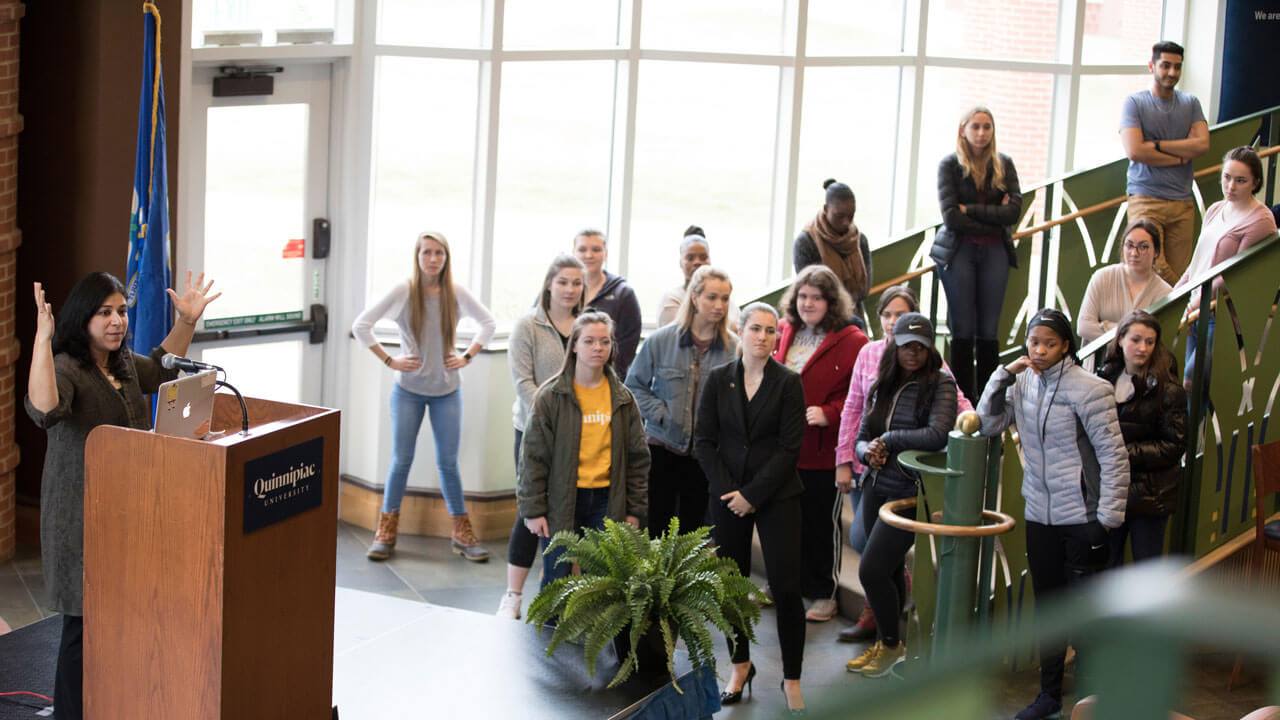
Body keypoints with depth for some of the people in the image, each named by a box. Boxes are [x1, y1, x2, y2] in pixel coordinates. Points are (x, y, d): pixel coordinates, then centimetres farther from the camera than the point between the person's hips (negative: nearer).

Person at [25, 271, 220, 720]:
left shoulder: (122, 364, 11)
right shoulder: (65, 368, -17)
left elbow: (159, 370, 33)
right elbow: (44, 410, -40)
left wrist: (188, 320, 23)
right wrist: (41, 339, -47)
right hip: (82, 518, -8)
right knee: (85, 624, -4)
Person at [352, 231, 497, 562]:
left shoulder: (456, 294, -2)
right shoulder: (403, 291, -8)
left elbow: (488, 323, 14)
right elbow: (361, 326, -7)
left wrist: (467, 357, 4)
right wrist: (389, 360, -9)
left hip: (447, 389, 2)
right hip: (409, 389, -2)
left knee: (448, 462, 5)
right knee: (401, 460, 3)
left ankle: (462, 533, 14)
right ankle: (386, 533, 12)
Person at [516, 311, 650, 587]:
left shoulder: (623, 399, 8)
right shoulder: (551, 396, -2)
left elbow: (638, 457, 12)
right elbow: (533, 457, -2)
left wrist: (635, 510, 8)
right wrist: (533, 510, -5)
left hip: (606, 500, 2)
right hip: (561, 500, -2)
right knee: (556, 583, 2)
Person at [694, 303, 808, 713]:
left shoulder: (788, 383, -3)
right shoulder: (719, 380, 4)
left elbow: (789, 448, -7)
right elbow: (704, 442, 2)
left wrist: (753, 495, -12)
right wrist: (728, 491, -9)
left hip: (776, 497, -2)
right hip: (728, 497, 3)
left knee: (785, 588, -7)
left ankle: (792, 679, 3)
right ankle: (740, 666, 26)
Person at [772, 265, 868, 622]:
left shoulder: (851, 342, -8)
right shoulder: (782, 333, 8)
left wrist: (829, 413, -22)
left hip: (822, 453, -5)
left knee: (821, 523, 5)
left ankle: (824, 594, 18)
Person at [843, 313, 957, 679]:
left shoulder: (940, 385, -9)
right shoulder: (881, 387, 10)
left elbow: (938, 435, -23)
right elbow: (861, 437, 15)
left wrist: (889, 439, -11)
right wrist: (869, 451, -9)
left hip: (909, 494, -6)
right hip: (877, 489, 6)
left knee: (872, 570, -9)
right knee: (891, 570, 16)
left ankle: (891, 644, 11)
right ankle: (886, 643, 30)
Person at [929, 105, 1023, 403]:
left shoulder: (1004, 164, 9)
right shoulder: (950, 165, 1)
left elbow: (1014, 211, -3)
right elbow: (951, 216, -9)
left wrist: (971, 210, -9)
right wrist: (993, 218, -7)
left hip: (994, 251, 2)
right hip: (958, 249, -2)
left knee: (988, 331, 0)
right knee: (963, 331, -4)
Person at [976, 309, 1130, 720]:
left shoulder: (1088, 389, -14)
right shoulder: (1024, 383, 5)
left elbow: (1113, 455, -12)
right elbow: (989, 425, 5)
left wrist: (1108, 516, -14)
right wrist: (1004, 376, -5)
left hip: (1081, 517, -6)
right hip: (1040, 516, 6)